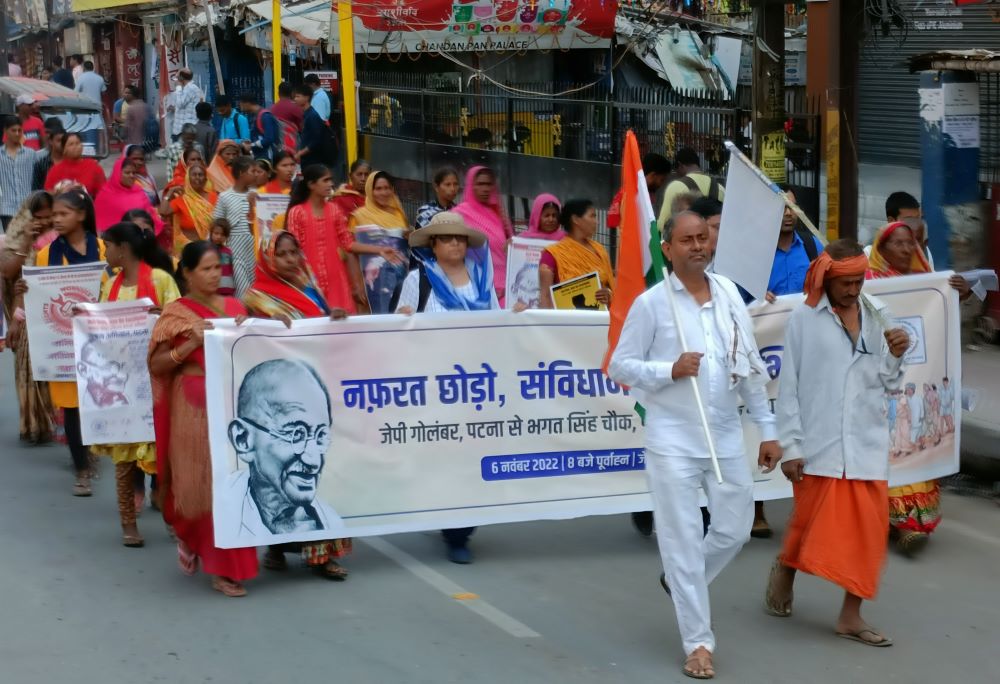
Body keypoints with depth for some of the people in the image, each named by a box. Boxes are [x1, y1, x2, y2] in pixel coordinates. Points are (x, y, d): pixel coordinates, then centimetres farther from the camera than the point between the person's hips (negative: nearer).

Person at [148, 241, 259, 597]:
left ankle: (196, 542, 25)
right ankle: (221, 568, 11)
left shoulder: (234, 307, 12)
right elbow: (156, 365, -6)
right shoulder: (175, 314, -1)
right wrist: (192, 344, -16)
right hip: (196, 408, -4)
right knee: (206, 483, -2)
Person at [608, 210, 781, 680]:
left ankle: (679, 583, 37)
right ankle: (698, 643, 10)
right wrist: (670, 370, -19)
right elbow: (619, 367, -4)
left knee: (734, 530, 10)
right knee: (683, 541, 0)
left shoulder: (729, 295, 5)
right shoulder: (651, 303, -7)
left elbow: (750, 367, 10)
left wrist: (767, 429, 10)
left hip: (727, 436, 4)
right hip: (674, 440, -4)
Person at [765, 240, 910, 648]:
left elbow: (888, 385, 12)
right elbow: (788, 386, -4)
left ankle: (851, 616, 13)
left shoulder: (876, 316, 8)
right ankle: (784, 570, 38)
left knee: (866, 528, 3)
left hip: (867, 445, 4)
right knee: (811, 523, 6)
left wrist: (895, 357, -7)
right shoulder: (805, 318, -4)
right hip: (820, 444, -3)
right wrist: (790, 446, -7)